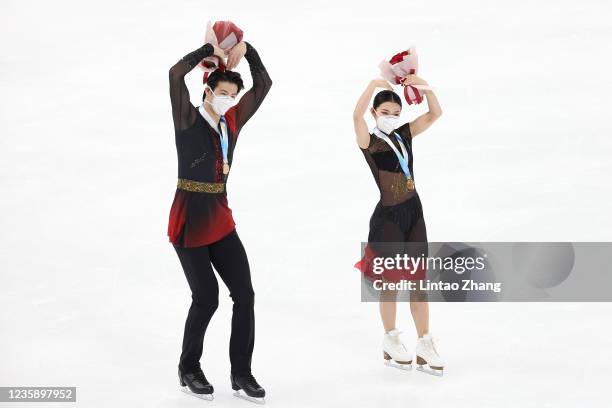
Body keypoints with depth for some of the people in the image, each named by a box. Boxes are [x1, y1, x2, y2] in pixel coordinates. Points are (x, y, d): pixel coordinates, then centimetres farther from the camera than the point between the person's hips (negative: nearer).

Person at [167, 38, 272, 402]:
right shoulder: (188, 119, -8)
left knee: (245, 293, 0)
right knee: (206, 297, -4)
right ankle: (189, 368, 18)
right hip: (189, 219, -6)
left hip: (220, 218, 6)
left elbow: (264, 84, 11)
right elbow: (176, 74, -23)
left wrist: (246, 49, 2)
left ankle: (241, 373, 12)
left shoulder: (232, 121, 8)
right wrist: (211, 50, -13)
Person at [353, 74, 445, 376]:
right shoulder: (369, 142, -11)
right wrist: (375, 85, -28)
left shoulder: (405, 134, 5)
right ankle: (391, 341, 23)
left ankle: (425, 345, 13)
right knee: (391, 280, 7)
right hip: (388, 217, -5)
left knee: (418, 280, 7)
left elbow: (435, 114, 2)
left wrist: (422, 85, -10)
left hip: (414, 212, 5)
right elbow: (356, 116, -30)